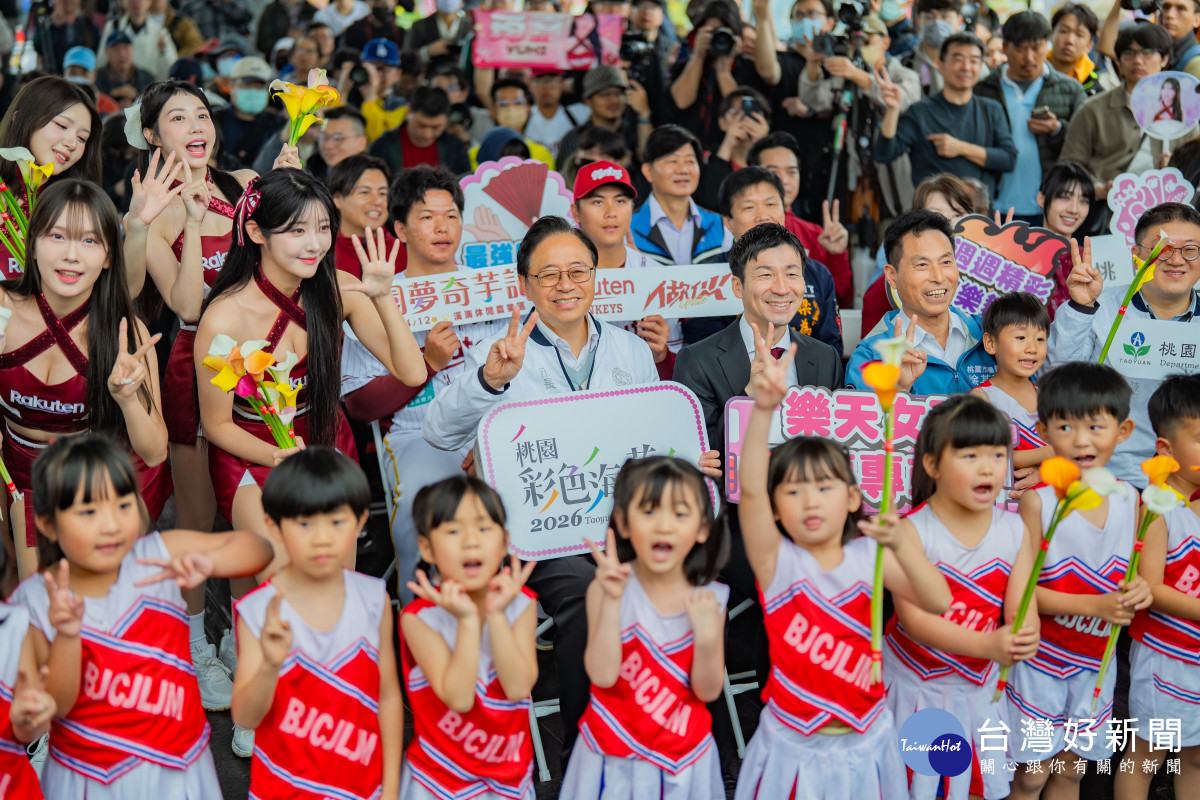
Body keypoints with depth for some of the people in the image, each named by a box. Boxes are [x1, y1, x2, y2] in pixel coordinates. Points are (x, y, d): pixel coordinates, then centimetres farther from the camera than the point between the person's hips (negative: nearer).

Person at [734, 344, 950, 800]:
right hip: (793, 744, -2)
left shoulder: (866, 556, -1)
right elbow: (750, 489, -25)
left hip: (863, 742, 2)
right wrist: (764, 408, -40)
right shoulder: (776, 560, -8)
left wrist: (901, 545, -31)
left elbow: (937, 602, -12)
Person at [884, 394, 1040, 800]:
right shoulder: (912, 531, -18)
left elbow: (1022, 609, -8)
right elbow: (913, 617, -24)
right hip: (914, 685, -3)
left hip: (979, 687, 4)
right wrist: (989, 645, -36)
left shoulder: (1015, 530, -4)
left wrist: (1024, 640, -33)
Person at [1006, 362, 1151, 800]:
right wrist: (1093, 605, -25)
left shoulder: (1130, 500, -2)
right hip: (1043, 660, -4)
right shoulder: (1038, 500, -17)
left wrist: (1139, 590, -11)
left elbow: (1128, 571, 12)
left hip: (1096, 662, 4)